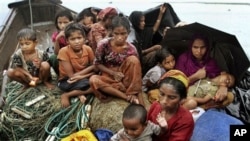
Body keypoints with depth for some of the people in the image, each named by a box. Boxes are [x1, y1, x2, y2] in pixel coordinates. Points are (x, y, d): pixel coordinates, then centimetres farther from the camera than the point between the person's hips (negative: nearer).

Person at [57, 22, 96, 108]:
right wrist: (89, 74, -19)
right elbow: (71, 76, -19)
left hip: (83, 78, 6)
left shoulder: (88, 49, -10)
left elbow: (93, 67, -4)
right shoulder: (64, 51, -21)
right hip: (67, 81, -6)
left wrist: (79, 74, -20)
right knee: (85, 83, -35)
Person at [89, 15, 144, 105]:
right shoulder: (104, 44, -14)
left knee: (133, 59, -28)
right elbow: (97, 63, -2)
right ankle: (127, 97, -30)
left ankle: (132, 93, -22)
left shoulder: (131, 49, -14)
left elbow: (136, 70, -13)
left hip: (125, 78, 0)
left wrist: (139, 96, -24)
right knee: (93, 80, -33)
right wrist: (113, 73, -17)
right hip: (109, 77, 1)